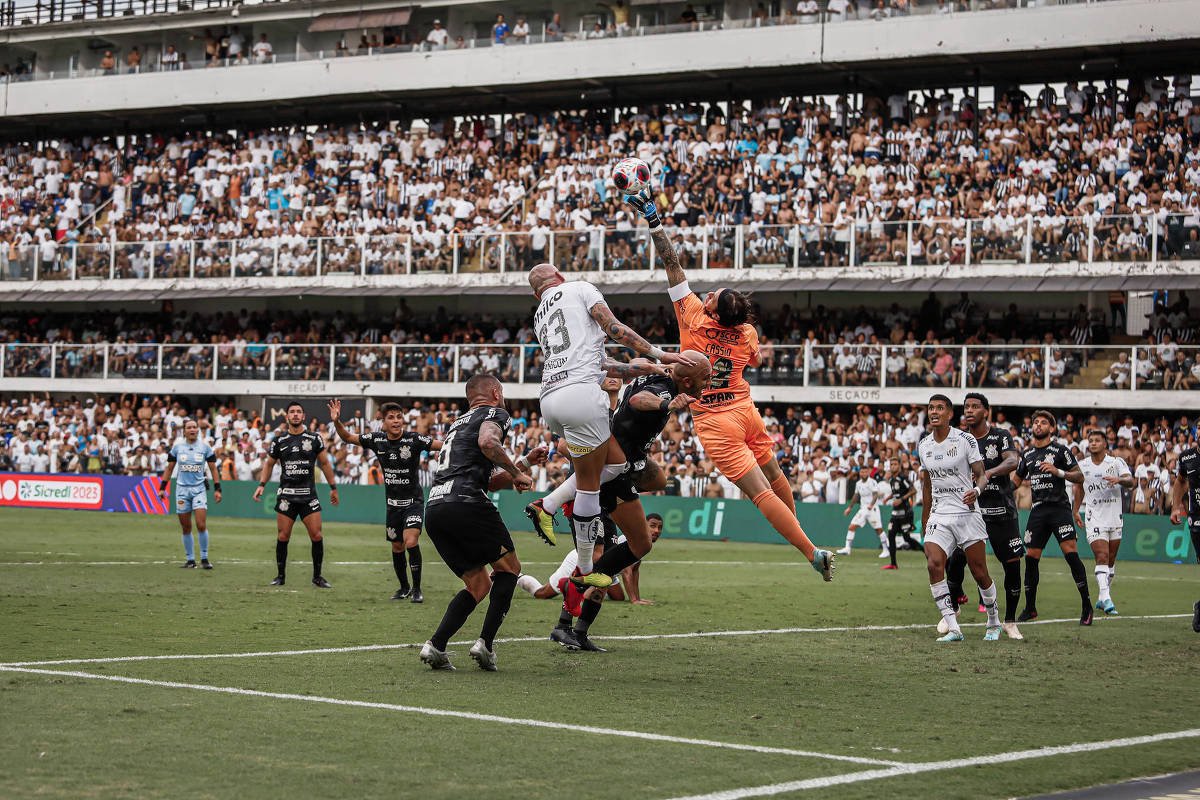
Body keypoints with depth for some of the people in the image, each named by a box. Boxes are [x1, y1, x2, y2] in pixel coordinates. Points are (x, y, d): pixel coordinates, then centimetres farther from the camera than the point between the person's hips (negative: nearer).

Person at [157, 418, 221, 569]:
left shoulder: (205, 447, 2)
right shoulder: (177, 447, 4)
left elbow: (213, 469, 6)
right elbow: (169, 468, 11)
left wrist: (217, 489, 0)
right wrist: (162, 488, 6)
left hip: (199, 488, -1)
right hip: (182, 489, 1)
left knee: (201, 525, -13)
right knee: (186, 527, 4)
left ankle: (204, 558, -1)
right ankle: (190, 559, 13)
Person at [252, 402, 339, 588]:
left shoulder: (315, 438, 3)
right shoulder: (279, 440, 5)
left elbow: (324, 463, 10)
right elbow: (269, 463, 16)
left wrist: (333, 487, 9)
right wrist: (262, 485, 6)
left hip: (309, 494, 0)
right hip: (286, 494, 0)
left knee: (316, 535, -5)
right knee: (283, 536, -1)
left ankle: (317, 576, 7)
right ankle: (280, 575, 12)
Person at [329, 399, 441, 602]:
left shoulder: (414, 439, -16)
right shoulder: (376, 440, -4)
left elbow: (443, 446, -21)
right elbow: (348, 437, 7)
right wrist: (337, 422, -10)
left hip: (413, 501, -4)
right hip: (393, 503, 4)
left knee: (411, 542, -21)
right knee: (397, 547, 12)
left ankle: (417, 589, -7)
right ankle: (404, 587, 31)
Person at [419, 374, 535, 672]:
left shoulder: (457, 424, 32)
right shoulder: (495, 414, 8)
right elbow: (487, 442, -16)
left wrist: (511, 476, 32)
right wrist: (516, 473, -4)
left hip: (434, 509, 7)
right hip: (466, 504, -7)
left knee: (479, 585, 15)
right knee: (508, 568, 11)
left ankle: (436, 645, -2)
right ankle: (485, 643, -2)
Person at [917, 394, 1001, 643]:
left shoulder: (965, 440, -6)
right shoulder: (924, 446, 9)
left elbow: (981, 476, -4)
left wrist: (976, 491, -27)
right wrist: (925, 521, 22)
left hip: (967, 513, -3)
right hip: (939, 516, 4)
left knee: (980, 573, 0)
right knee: (934, 564, -19)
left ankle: (994, 623, 23)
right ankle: (953, 628, -17)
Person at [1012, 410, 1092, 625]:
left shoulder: (1060, 450, 0)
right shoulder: (1027, 454, 15)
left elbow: (1079, 477, -3)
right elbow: (1016, 481, 26)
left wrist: (1058, 472, -17)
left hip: (1059, 508, -5)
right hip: (1038, 510, 5)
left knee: (1071, 552, -16)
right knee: (1031, 557, 2)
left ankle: (1087, 605, -11)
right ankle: (1030, 608, 14)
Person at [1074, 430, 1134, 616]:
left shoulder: (1116, 462, -2)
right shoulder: (1082, 466, 4)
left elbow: (1131, 482, -14)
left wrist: (1119, 480, -34)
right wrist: (1075, 511, 19)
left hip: (1115, 518, 1)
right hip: (1094, 519, -1)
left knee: (1111, 559, 9)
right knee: (1102, 557, -17)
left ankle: (1102, 599, 22)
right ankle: (1106, 598, -26)